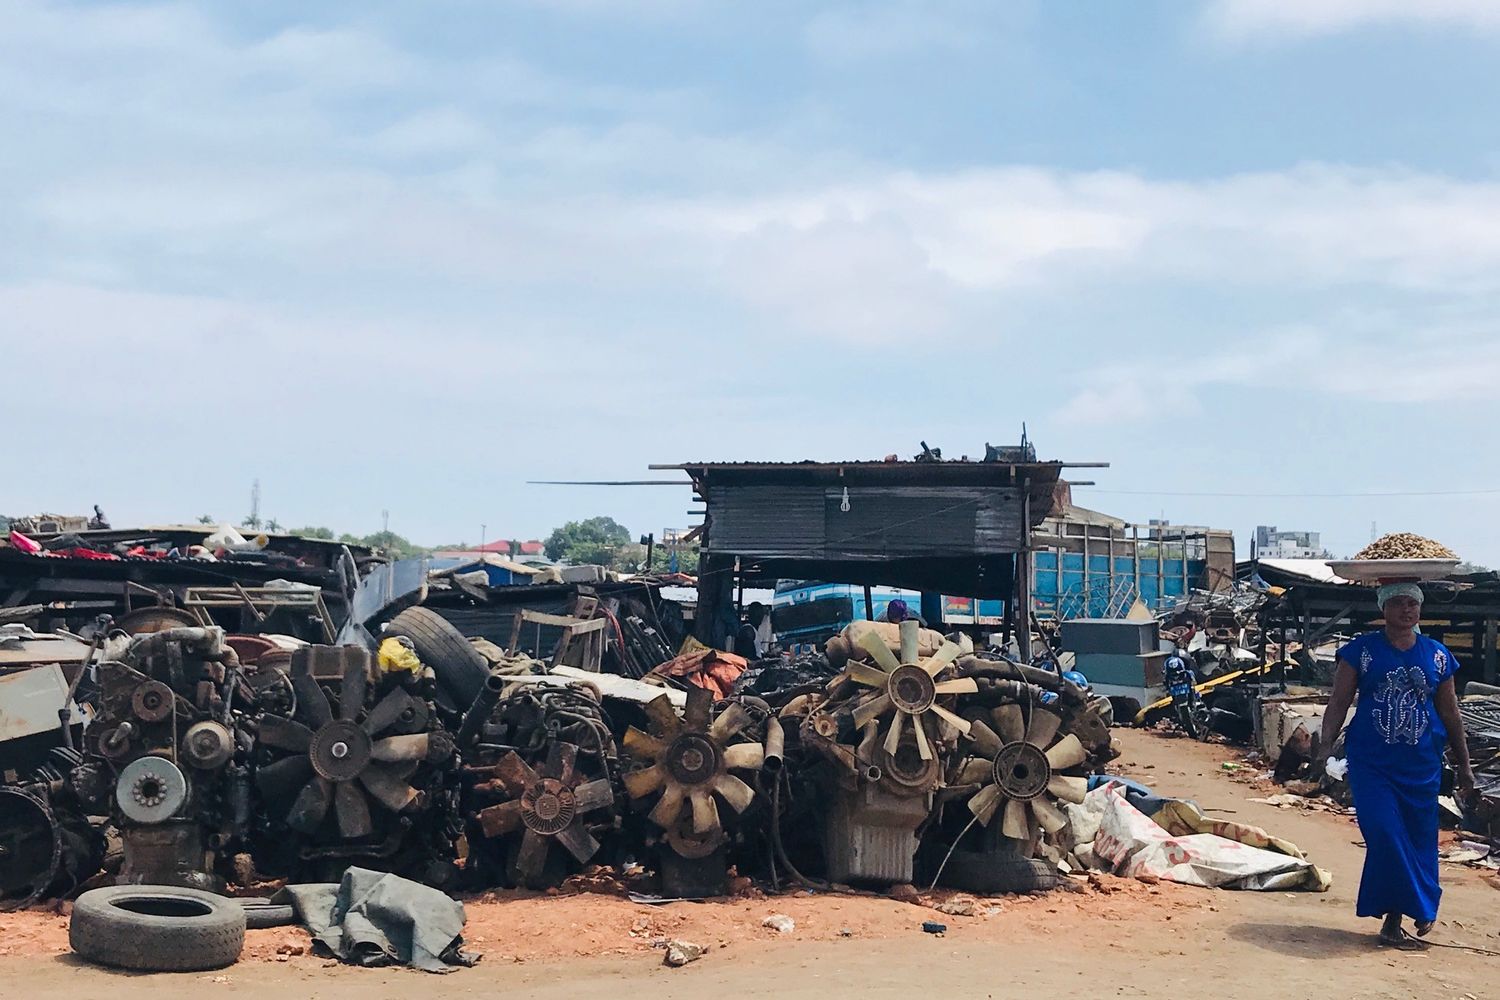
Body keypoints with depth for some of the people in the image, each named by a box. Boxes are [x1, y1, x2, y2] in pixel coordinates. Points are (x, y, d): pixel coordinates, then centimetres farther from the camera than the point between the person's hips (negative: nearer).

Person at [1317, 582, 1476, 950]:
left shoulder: (1437, 656, 8)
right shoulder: (1361, 651, 0)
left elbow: (1450, 714, 15)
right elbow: (1339, 703, 1)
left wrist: (1463, 765, 16)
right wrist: (1326, 744, -12)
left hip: (1422, 765, 3)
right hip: (1371, 763, -3)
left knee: (1419, 840, 3)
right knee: (1386, 835, -15)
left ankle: (1393, 922, 13)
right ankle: (1419, 911, -4)